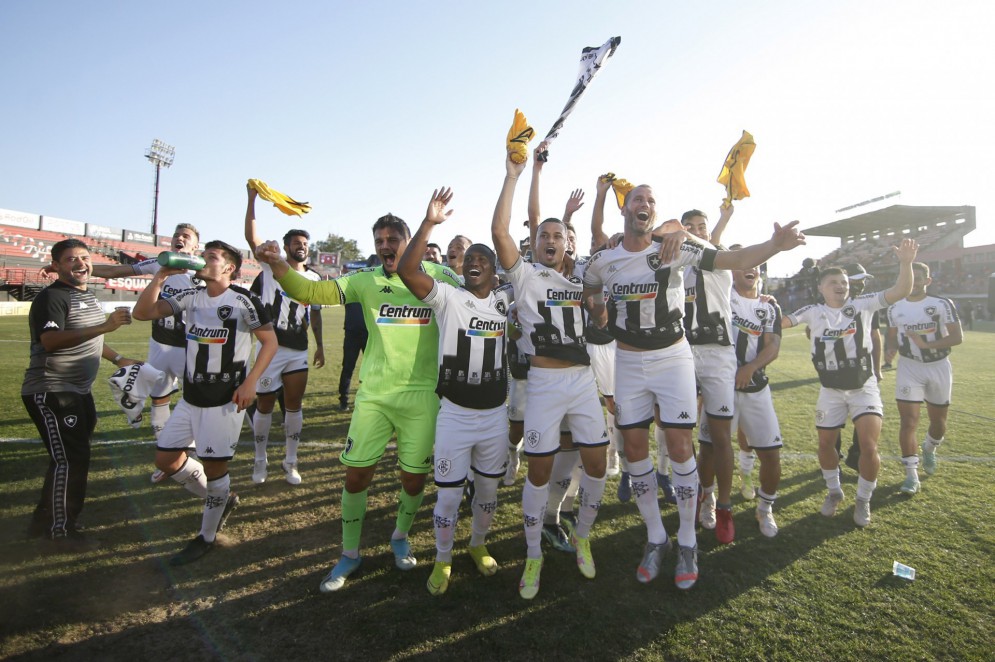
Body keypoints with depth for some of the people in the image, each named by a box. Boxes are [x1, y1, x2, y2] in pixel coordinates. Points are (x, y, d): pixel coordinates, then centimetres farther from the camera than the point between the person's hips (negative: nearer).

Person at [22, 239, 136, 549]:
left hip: (78, 391, 10)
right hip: (51, 392, -10)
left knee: (72, 457, 18)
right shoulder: (51, 297, -16)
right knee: (70, 459, -6)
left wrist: (118, 359, 22)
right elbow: (50, 341, -32)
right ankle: (61, 530, 10)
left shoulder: (88, 295, 14)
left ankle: (45, 519, 34)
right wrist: (105, 326, -39)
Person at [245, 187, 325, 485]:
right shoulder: (272, 266, -1)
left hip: (299, 351, 3)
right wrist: (251, 199, -20)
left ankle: (291, 461, 20)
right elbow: (252, 237, -13)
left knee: (294, 405, 7)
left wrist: (320, 345, 15)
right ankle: (260, 460, 24)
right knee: (264, 405, 7)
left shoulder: (314, 277, 9)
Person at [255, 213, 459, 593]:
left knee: (414, 478, 9)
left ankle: (400, 537, 40)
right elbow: (312, 292, -6)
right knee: (356, 473, 4)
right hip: (374, 392, 1)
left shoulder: (438, 277, -3)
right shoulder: (366, 280, 0)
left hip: (423, 395, -1)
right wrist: (277, 265, -21)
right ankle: (350, 555, 28)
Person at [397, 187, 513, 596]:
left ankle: (478, 545, 45)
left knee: (488, 489, 19)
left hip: (495, 415, 3)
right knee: (449, 495, 7)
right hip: (454, 414, -3)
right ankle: (442, 560, 32)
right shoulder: (448, 297, -7)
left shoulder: (507, 300, 4)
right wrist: (429, 223, -27)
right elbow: (407, 270, -21)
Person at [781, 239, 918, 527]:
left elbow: (901, 292, -14)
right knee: (825, 443, 9)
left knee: (869, 446, -10)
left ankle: (863, 500, 16)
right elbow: (781, 323, -1)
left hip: (864, 387, -1)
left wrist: (905, 263, -28)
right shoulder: (813, 312, -3)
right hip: (831, 390, 1)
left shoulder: (862, 305, -6)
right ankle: (834, 491, 35)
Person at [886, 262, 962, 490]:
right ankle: (911, 475, -2)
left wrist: (927, 344, -25)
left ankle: (929, 449, 46)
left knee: (938, 422, 13)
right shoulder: (895, 309, 2)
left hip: (939, 368, 0)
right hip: (909, 368, 0)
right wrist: (895, 347, -10)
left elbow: (957, 337, -11)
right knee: (908, 421, -8)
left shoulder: (942, 305, -6)